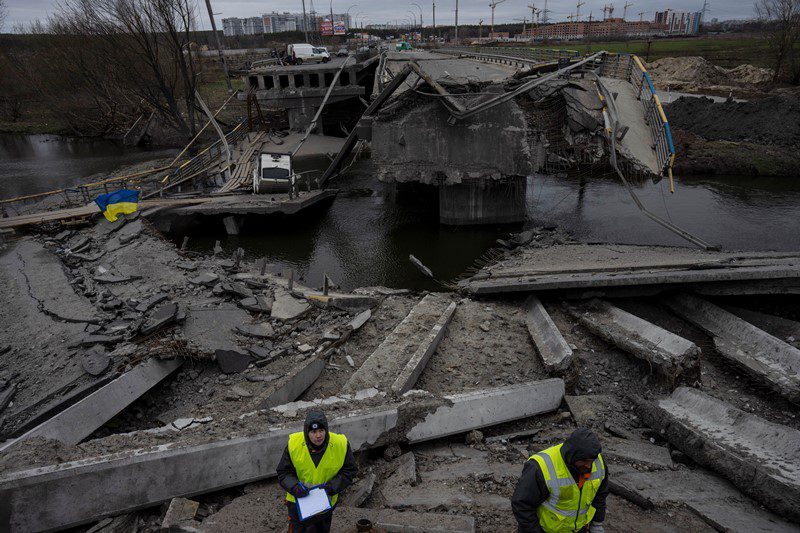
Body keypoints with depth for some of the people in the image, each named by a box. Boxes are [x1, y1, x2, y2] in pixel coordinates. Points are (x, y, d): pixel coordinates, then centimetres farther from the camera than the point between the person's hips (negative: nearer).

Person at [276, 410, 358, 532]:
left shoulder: (341, 444, -20)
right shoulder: (294, 444, -21)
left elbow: (349, 470, -9)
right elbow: (283, 472, -10)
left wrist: (331, 487, -21)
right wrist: (294, 486, -29)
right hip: (298, 501, -1)